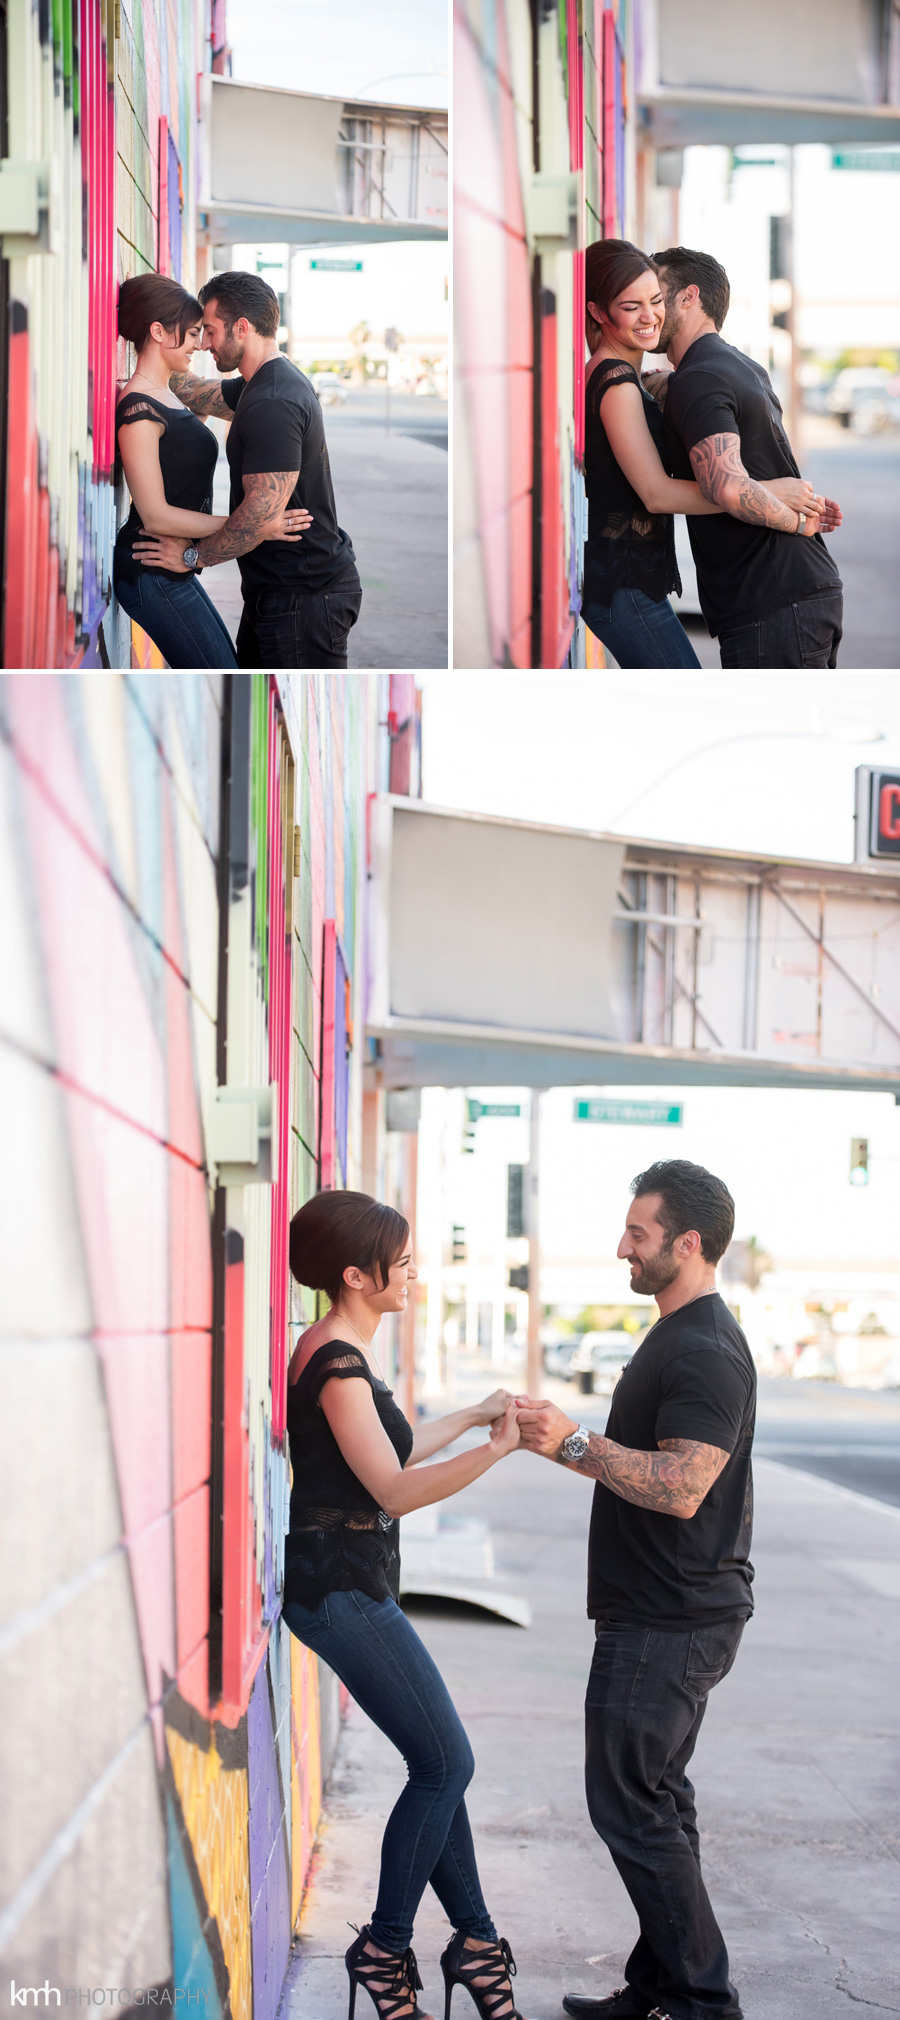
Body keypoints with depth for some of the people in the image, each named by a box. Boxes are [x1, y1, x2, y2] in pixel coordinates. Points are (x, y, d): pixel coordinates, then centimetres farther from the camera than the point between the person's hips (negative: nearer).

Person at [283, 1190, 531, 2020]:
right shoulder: (337, 1364, -18)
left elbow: (389, 1452, 24)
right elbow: (394, 1489, -22)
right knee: (446, 1764, -6)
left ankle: (473, 1939, 14)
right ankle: (385, 1948, 3)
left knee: (439, 1762, 10)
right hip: (341, 1591, -10)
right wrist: (496, 1449, -30)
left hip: (352, 1587, 10)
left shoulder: (345, 1355, 14)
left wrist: (474, 1415, 30)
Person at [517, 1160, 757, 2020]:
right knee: (655, 1801, 14)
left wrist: (577, 1444, -22)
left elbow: (680, 1488, -28)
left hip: (671, 1624, -11)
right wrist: (575, 1446, 15)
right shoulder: (678, 1337, 15)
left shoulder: (706, 1351, -19)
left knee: (631, 1804, -7)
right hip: (664, 1615, 11)